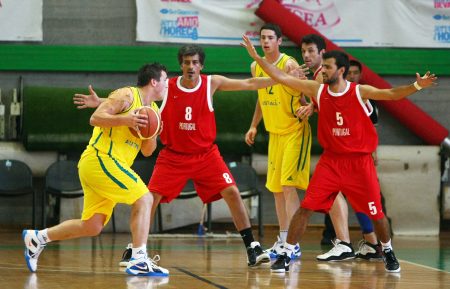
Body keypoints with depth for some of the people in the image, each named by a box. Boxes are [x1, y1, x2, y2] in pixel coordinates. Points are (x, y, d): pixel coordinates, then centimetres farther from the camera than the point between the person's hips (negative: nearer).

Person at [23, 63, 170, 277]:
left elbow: (147, 151, 18)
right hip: (100, 159, -9)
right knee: (144, 199, -16)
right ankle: (139, 261, -19)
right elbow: (95, 118, -15)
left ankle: (38, 237, 22)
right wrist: (126, 119, -26)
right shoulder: (127, 95, -6)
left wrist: (152, 134, -2)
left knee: (92, 227, 10)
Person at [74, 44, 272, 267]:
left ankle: (252, 248, -4)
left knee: (232, 193, -12)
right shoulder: (166, 87, -9)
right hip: (173, 155, 0)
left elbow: (250, 84, -10)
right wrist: (100, 102, -14)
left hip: (205, 155, 0)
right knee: (150, 198, -8)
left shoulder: (211, 83, -8)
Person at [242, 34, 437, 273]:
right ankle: (286, 255, -2)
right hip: (330, 161, 2)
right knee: (305, 207, -9)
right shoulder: (317, 90, -2)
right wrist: (257, 57, -7)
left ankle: (387, 252, 30)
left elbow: (392, 94, -17)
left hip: (359, 162, -2)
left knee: (375, 213, 5)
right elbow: (281, 78, -2)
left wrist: (417, 86, -34)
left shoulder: (360, 92, -8)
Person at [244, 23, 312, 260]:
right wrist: (254, 126, 18)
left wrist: (307, 108, -34)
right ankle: (283, 239, 21)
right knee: (276, 188, 11)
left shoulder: (289, 64, -15)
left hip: (294, 131, -8)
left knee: (288, 186, -14)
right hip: (274, 133, 8)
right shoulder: (256, 67, 7)